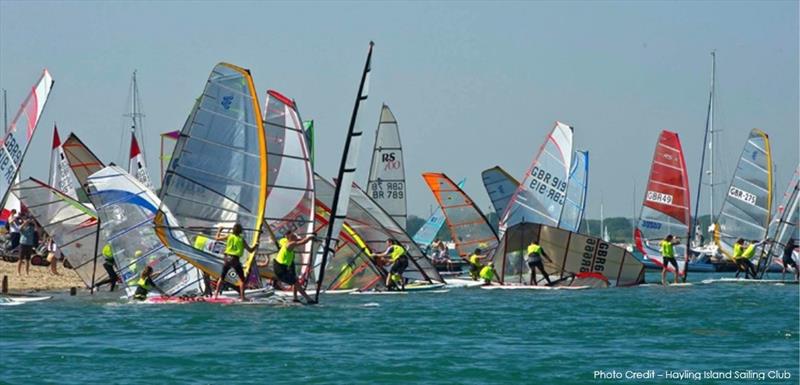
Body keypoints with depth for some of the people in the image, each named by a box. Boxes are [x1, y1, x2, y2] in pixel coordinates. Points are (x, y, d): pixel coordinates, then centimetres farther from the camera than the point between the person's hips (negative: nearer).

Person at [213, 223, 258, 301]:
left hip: (227, 259, 2)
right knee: (242, 279, 7)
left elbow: (217, 238, 16)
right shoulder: (241, 240, 2)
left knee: (221, 278, 16)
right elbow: (250, 250, 3)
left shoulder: (229, 236, 5)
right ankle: (242, 297, -2)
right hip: (235, 260, -2)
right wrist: (256, 246, 20)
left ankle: (216, 294, 11)